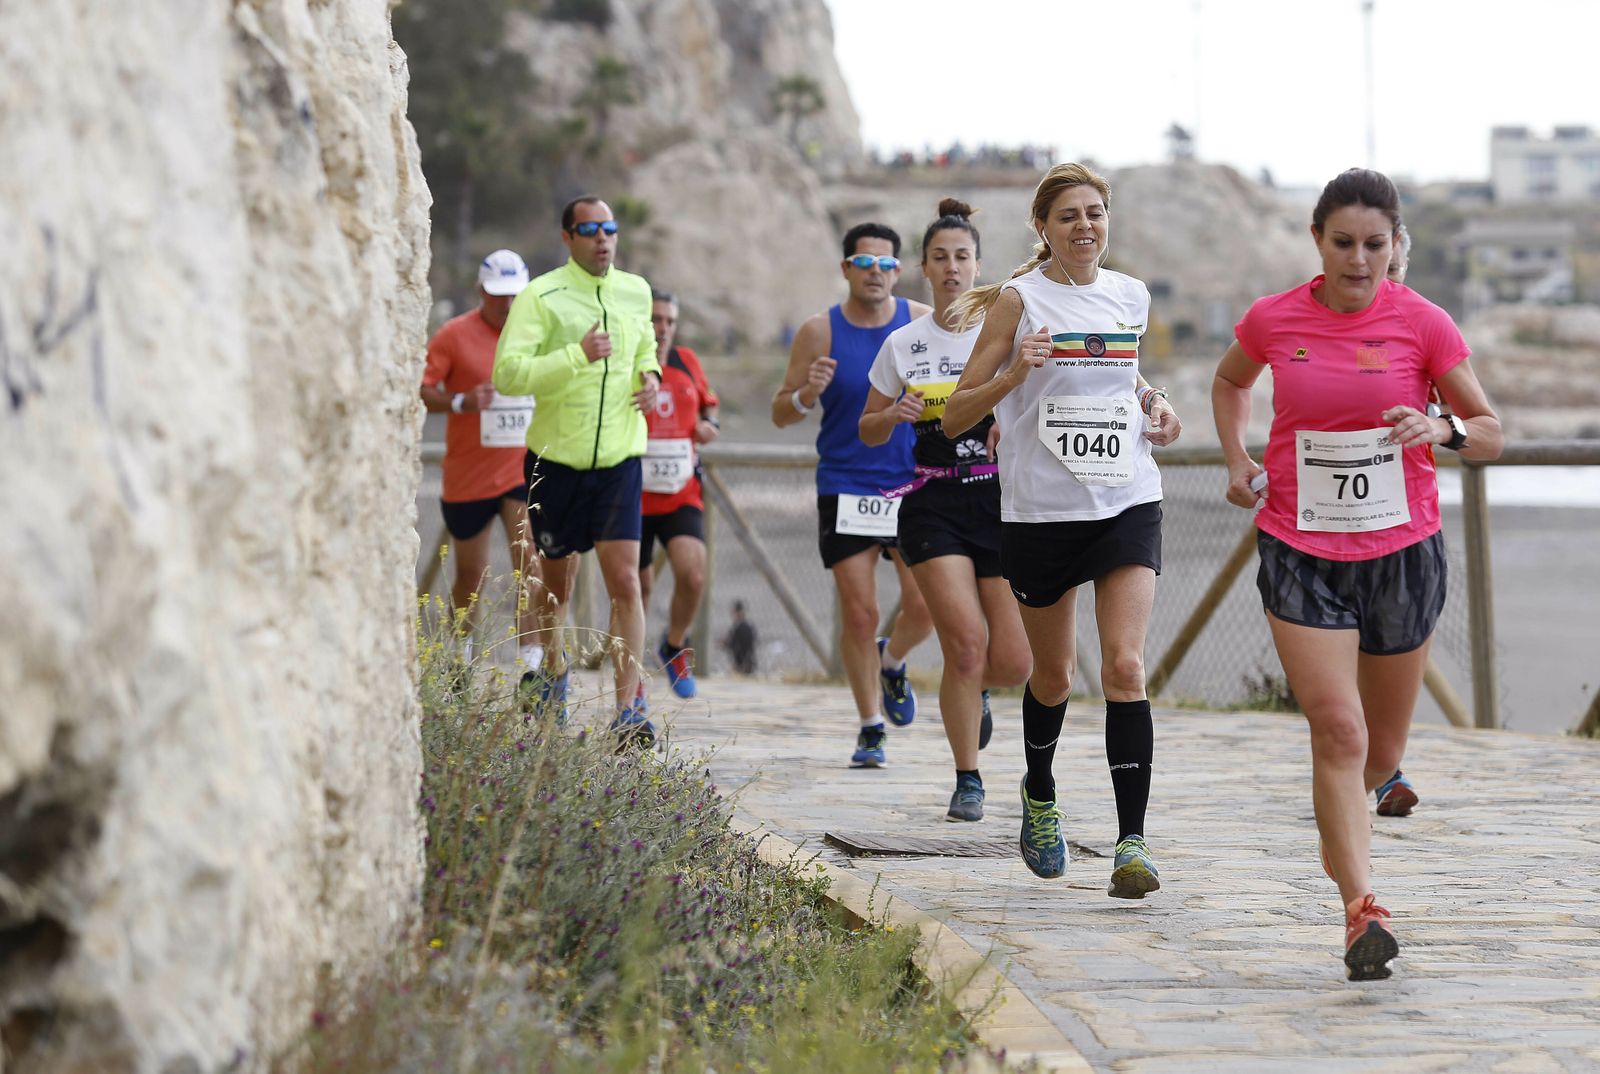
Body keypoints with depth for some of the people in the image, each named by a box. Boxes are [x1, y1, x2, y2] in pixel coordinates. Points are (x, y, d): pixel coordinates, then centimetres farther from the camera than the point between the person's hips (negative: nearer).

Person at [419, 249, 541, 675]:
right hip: (467, 476, -1)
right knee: (470, 575, 10)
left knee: (529, 564, -16)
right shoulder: (455, 335, -5)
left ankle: (532, 661, -19)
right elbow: (419, 391, -10)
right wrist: (462, 402, -26)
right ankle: (463, 654, 33)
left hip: (523, 473, 1)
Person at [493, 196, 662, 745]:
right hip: (557, 458, -2)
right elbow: (507, 371, -20)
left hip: (618, 460, 2)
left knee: (625, 581, -11)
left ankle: (629, 709, -11)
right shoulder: (541, 297, -10)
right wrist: (578, 357, -28)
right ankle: (553, 669, 41)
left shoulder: (635, 291, 7)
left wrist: (650, 375, 7)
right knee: (558, 582, 13)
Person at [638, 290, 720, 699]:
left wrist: (709, 426, 4)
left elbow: (708, 403, 24)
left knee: (693, 575, -19)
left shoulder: (687, 362, 7)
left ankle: (674, 647, 9)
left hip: (681, 496, 2)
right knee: (636, 589, 7)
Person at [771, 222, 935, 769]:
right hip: (845, 491, -1)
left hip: (913, 487, 1)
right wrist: (807, 395, -21)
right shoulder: (820, 332, -4)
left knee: (925, 605, -7)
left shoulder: (924, 323, 0)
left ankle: (891, 661, 28)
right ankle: (870, 729, 12)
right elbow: (780, 412, 0)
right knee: (859, 613, -3)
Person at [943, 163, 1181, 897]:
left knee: (1125, 668, -13)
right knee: (1053, 676, 12)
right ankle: (1040, 796, 41)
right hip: (1041, 510, -2)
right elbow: (955, 415, -5)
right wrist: (1013, 373, -22)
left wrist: (1152, 402, 7)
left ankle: (1132, 841, -14)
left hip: (1127, 504, 2)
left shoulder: (1131, 298, 9)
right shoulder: (1020, 300, -3)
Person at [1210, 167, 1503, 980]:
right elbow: (1230, 380, 21)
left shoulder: (1421, 323, -5)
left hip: (1402, 552, 1)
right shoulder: (1273, 320, -1)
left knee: (1382, 749, 12)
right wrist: (1237, 462, 7)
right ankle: (1361, 912, -17)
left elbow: (1491, 433, 0)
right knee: (1338, 729, -15)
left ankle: (1340, 820, 46)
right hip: (1300, 553, -1)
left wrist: (1442, 430, -21)